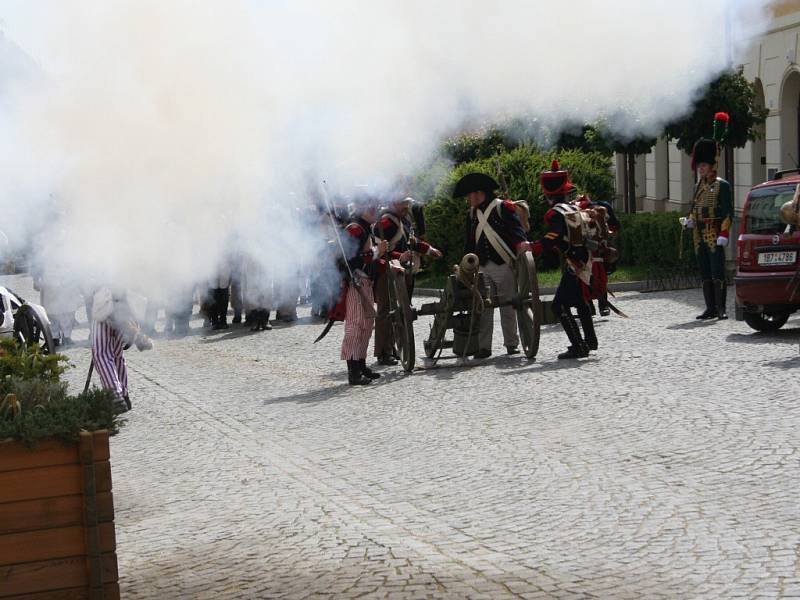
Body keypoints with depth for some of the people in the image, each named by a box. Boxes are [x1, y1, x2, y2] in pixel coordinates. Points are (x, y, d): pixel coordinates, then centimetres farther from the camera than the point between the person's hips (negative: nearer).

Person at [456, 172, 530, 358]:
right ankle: (483, 347, 3)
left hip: (503, 265, -5)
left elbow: (516, 227, -14)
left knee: (508, 307, 1)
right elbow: (470, 241, 21)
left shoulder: (502, 207, -3)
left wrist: (520, 242, -33)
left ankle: (511, 344, 10)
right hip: (482, 268, 5)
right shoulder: (473, 213, 17)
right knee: (483, 308, 1)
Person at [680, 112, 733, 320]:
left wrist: (724, 235, -17)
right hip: (699, 235, 7)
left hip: (714, 236, -7)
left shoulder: (722, 185, -5)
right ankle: (710, 308, 12)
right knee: (705, 274, 8)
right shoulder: (699, 186, 16)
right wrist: (689, 221, 3)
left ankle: (721, 308, -9)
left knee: (717, 273, -9)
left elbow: (728, 212, -9)